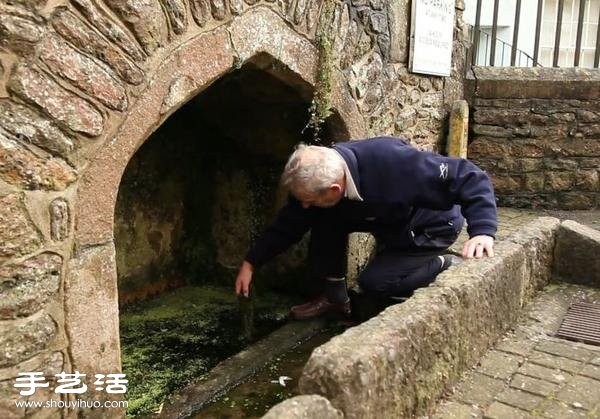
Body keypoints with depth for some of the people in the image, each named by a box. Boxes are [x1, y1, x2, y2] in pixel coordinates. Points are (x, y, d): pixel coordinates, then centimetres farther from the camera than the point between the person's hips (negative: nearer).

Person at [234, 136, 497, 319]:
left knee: (373, 281, -18)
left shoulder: (393, 164, -42)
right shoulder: (318, 181, -21)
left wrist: (482, 230, -47)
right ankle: (334, 296, 3)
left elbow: (469, 178, -36)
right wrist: (251, 263, -8)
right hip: (389, 222, 6)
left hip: (432, 226, -6)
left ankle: (447, 268, 3)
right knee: (326, 220, -13)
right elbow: (287, 224, -8)